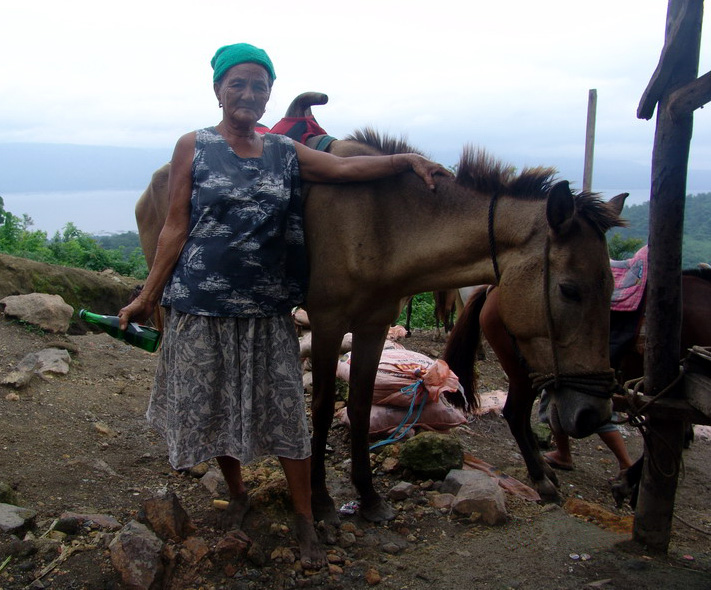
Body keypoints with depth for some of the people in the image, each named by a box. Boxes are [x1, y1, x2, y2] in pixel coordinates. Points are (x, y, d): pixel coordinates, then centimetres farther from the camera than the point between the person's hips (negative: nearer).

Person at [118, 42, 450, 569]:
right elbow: (176, 228, -1)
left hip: (268, 310, 2)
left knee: (287, 412, 3)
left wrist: (407, 160, -11)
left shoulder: (285, 153, 8)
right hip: (202, 307, -1)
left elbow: (346, 167, 0)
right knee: (213, 407, 11)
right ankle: (237, 494, 38)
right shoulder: (194, 147, -1)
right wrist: (148, 297, -3)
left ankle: (305, 521, 19)